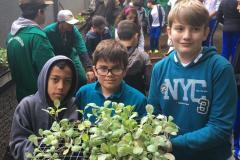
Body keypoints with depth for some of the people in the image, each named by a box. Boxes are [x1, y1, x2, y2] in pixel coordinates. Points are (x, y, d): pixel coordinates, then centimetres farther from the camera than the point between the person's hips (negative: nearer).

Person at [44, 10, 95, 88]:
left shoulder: (74, 30, -22)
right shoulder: (48, 31, -27)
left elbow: (82, 50, -28)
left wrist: (89, 69, -37)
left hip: (71, 56, 2)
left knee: (83, 80, -2)